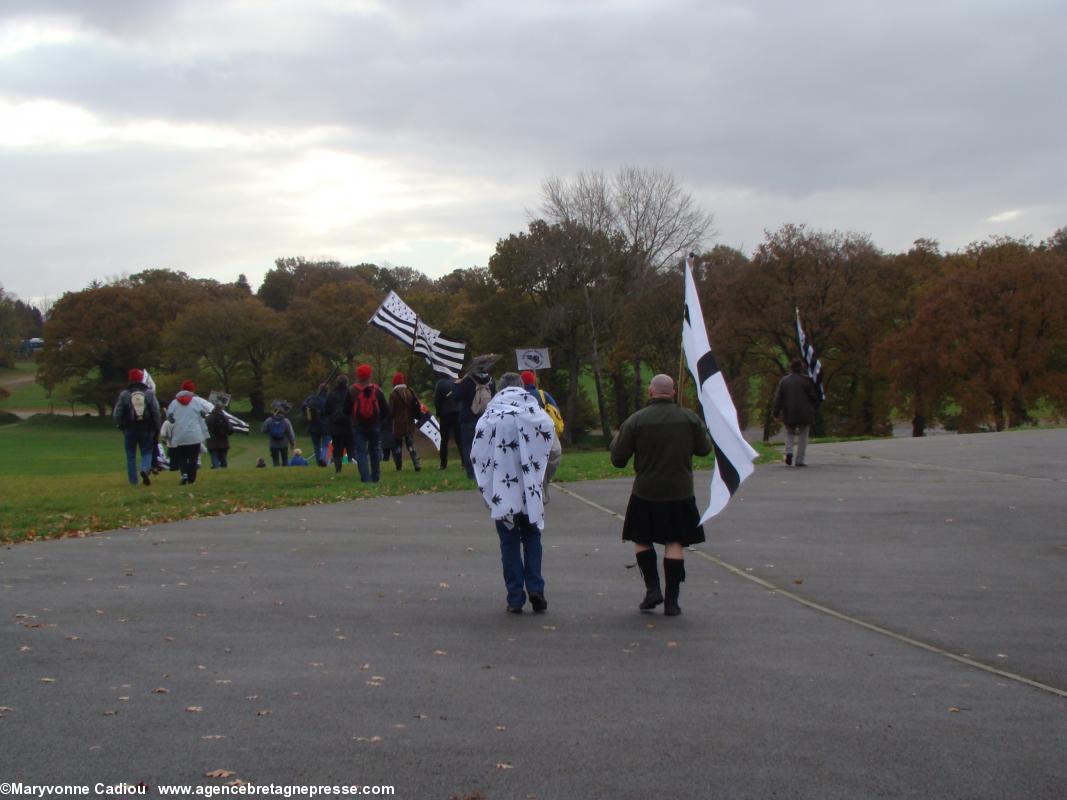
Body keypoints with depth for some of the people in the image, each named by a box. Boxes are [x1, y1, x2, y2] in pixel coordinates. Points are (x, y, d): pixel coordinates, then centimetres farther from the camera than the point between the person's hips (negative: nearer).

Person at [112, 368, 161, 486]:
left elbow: (116, 414, -4)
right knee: (147, 452, 9)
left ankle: (133, 481, 8)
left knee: (131, 455, 9)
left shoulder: (124, 394, -3)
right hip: (146, 429, 0)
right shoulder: (149, 393, -1)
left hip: (130, 429, 0)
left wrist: (121, 425, 12)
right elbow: (156, 411, -4)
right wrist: (156, 427, 5)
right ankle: (145, 469, -20)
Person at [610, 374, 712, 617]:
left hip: (646, 494, -1)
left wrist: (616, 440, 16)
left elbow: (618, 459, -5)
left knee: (642, 540, 16)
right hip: (680, 493, 1)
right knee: (675, 543, 6)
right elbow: (704, 449, 12)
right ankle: (671, 600, 2)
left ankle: (652, 588, 4)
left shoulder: (636, 420, -8)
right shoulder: (690, 418, -2)